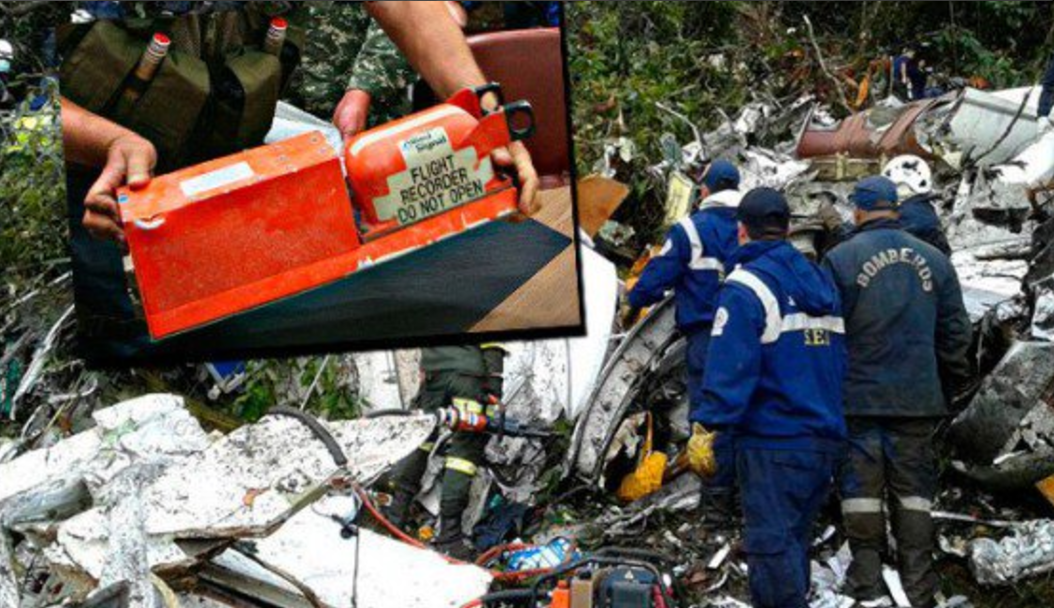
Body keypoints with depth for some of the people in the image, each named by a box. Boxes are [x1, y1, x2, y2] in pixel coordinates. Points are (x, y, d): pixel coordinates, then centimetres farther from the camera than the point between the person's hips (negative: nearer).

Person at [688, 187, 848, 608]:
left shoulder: (746, 286, -12)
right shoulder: (821, 281, 13)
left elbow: (729, 370, -20)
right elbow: (840, 362, 17)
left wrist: (705, 430, -18)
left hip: (774, 446, -8)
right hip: (826, 438, 8)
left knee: (771, 546, -4)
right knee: (794, 540, 18)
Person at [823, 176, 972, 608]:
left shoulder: (840, 259, -5)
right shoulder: (934, 260, 7)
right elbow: (955, 332, 11)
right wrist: (951, 382, 23)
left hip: (859, 397, -3)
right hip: (918, 398, 3)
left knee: (861, 488, 5)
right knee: (913, 490, 10)